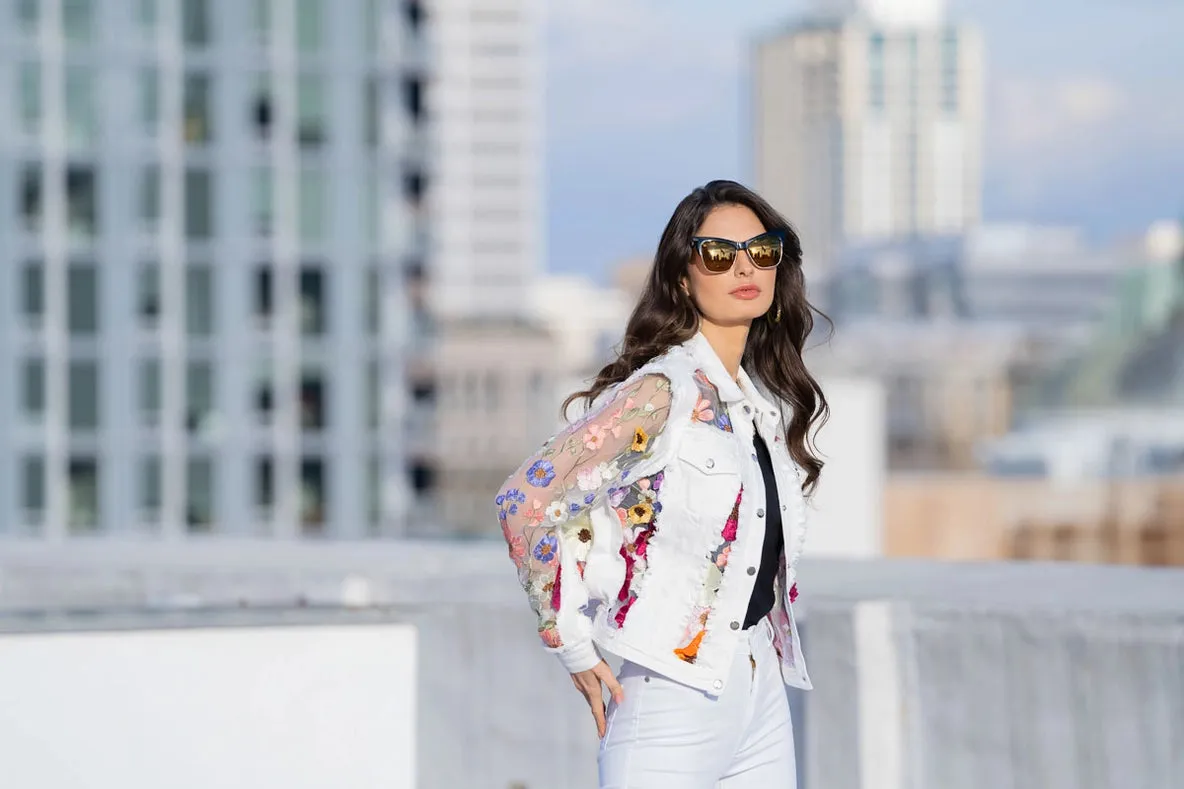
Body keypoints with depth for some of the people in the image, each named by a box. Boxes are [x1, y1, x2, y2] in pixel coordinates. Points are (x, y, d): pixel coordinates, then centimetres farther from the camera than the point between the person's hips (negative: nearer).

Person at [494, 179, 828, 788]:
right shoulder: (660, 393, -11)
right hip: (674, 702, -7)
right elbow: (526, 502, -17)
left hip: (763, 703, 7)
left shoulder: (769, 401, 12)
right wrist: (575, 648, -11)